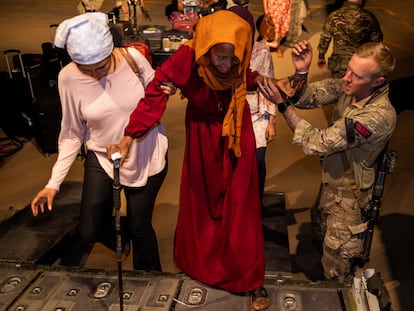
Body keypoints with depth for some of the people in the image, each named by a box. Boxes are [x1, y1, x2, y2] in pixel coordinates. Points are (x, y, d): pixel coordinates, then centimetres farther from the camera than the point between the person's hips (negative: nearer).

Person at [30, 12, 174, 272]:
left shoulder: (133, 58, -18)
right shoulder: (69, 78, -16)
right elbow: (72, 134, -7)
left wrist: (162, 92, -24)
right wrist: (54, 183, -10)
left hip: (147, 157, -1)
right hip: (102, 158, 1)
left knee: (138, 228, 10)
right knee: (90, 232, 3)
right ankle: (119, 239, 42)